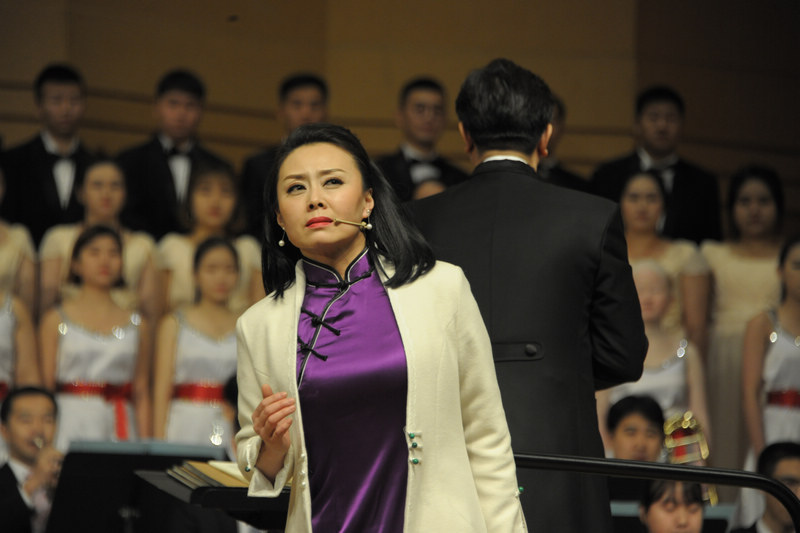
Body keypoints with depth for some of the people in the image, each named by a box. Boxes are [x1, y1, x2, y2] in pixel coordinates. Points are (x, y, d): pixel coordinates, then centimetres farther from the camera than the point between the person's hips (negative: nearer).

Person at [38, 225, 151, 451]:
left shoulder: (136, 326, 12)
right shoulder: (56, 321, 7)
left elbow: (141, 395, 10)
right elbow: (44, 388, 5)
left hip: (119, 432, 1)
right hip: (70, 430, -1)